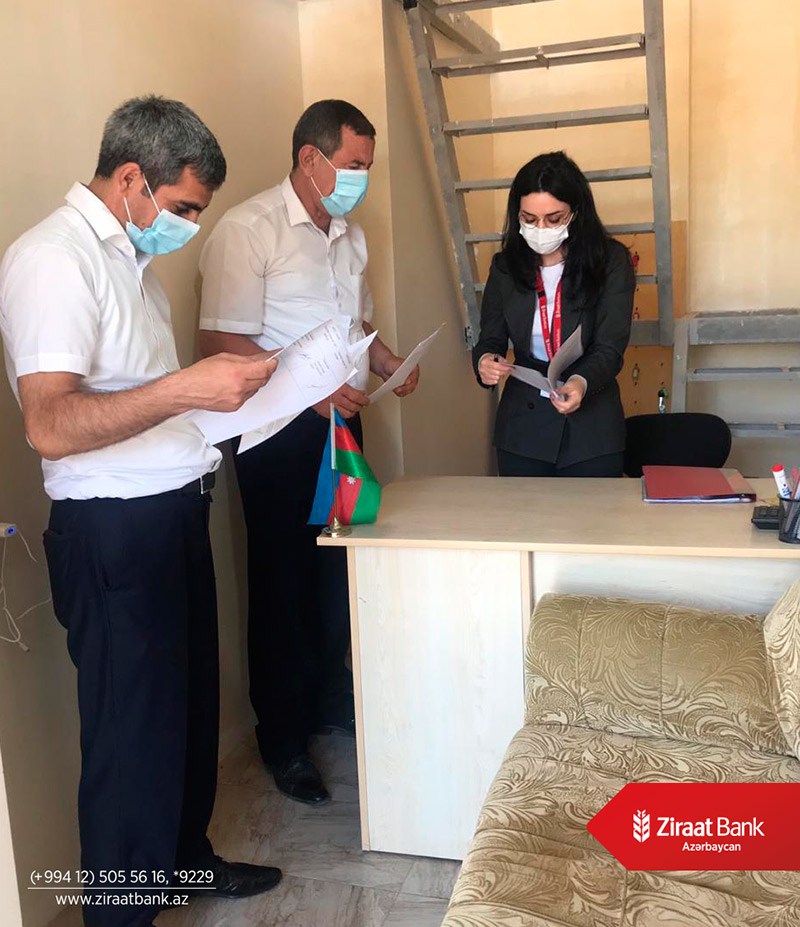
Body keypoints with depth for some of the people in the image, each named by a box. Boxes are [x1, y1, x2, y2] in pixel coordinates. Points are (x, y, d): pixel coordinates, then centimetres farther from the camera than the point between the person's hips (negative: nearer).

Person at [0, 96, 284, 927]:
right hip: (114, 527, -9)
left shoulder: (127, 253, 15)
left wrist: (225, 385, 10)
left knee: (191, 701, 20)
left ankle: (186, 858, 41)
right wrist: (187, 388, -32)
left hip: (173, 510, 10)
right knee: (135, 732, 2)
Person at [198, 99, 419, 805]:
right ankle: (284, 741, 18)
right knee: (284, 585, 3)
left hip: (340, 423, 7)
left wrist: (381, 358, 4)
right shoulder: (248, 230, -11)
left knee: (340, 575, 14)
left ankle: (335, 705, 34)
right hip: (279, 433, -7)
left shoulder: (349, 235, 15)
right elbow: (222, 343, -17)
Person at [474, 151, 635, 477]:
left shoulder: (611, 261, -6)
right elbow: (491, 338, 5)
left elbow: (610, 347, -12)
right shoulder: (505, 266, 3)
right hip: (522, 429, 2)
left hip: (591, 430, -2)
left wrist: (582, 383, -34)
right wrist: (484, 361, -19)